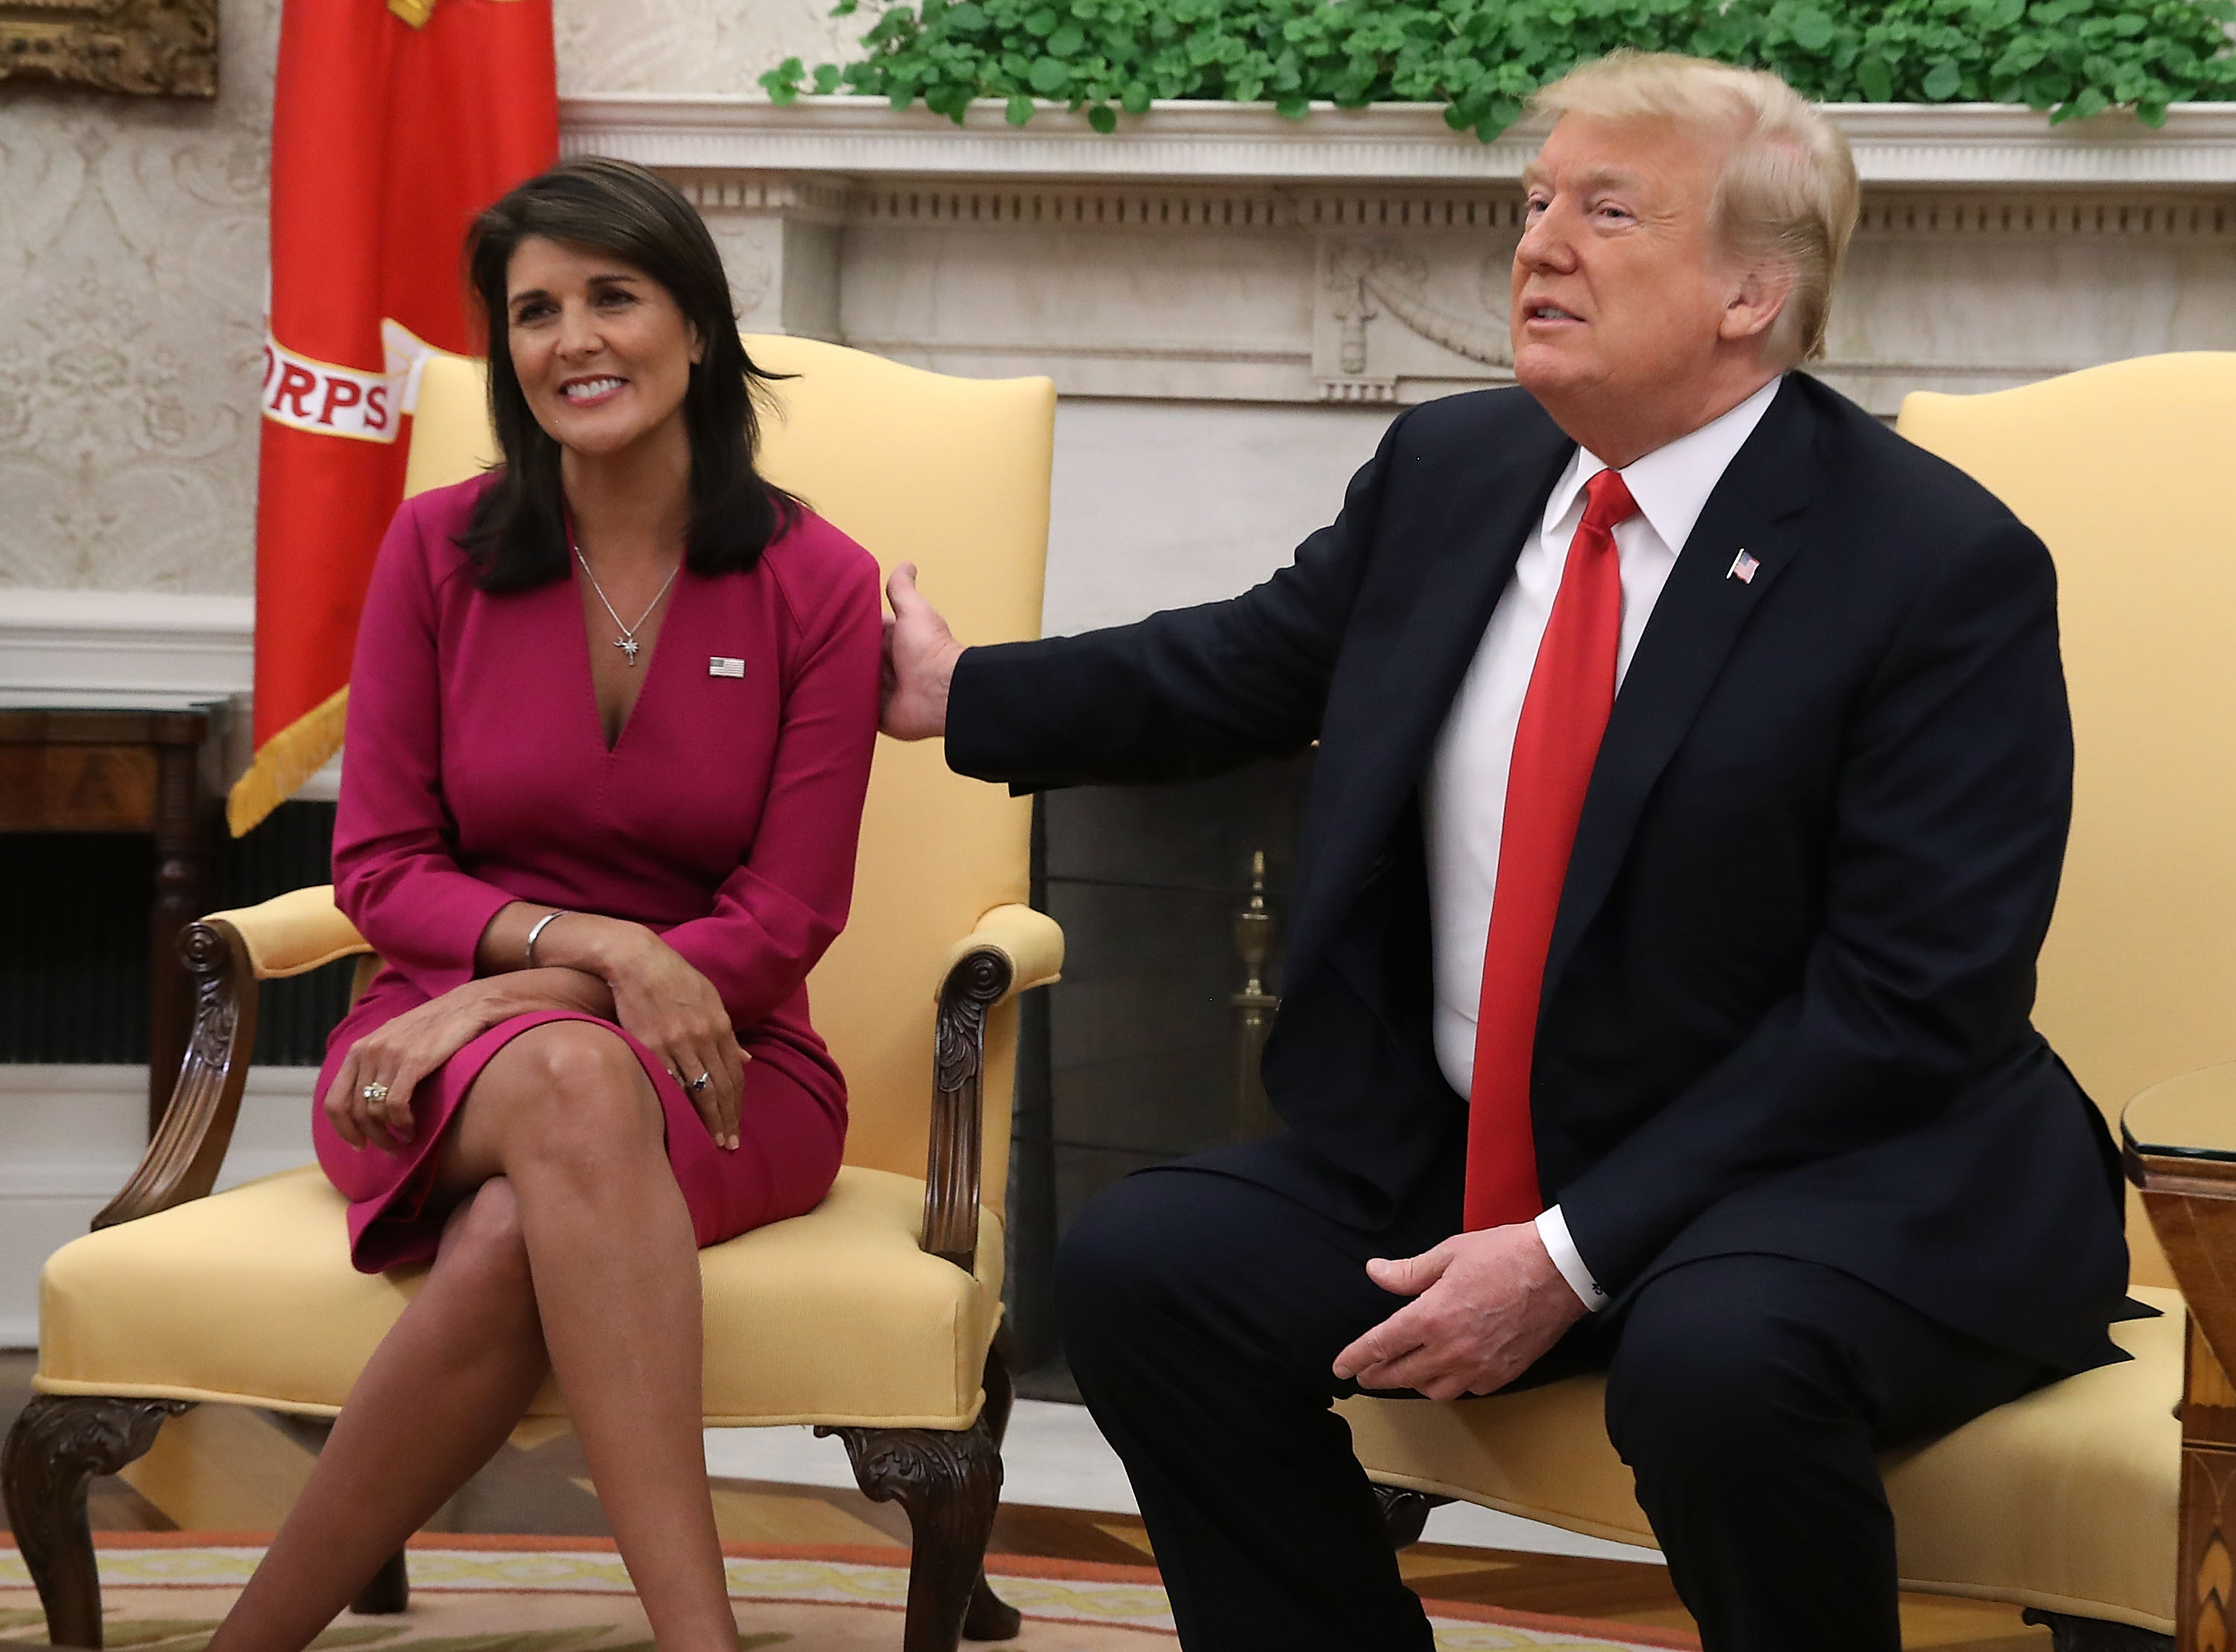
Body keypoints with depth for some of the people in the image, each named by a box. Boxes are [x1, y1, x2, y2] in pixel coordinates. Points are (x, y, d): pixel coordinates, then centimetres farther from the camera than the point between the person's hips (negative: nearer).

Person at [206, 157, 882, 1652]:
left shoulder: (817, 586, -1)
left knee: (515, 1243, -37)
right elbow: (381, 867, 3)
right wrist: (595, 948, -17)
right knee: (572, 1086, -39)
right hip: (454, 1043, 0)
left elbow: (786, 921, -3)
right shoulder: (439, 552, 3)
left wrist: (508, 990, -16)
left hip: (719, 1069, 0)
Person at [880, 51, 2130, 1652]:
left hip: (1840, 1175, -6)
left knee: (1719, 1361, -37)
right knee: (1141, 1265, -10)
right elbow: (1243, 665, 26)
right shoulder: (1449, 469, 6)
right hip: (1456, 1161, 7)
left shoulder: (1946, 567, -14)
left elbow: (1909, 1002, -19)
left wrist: (1573, 1258, -22)